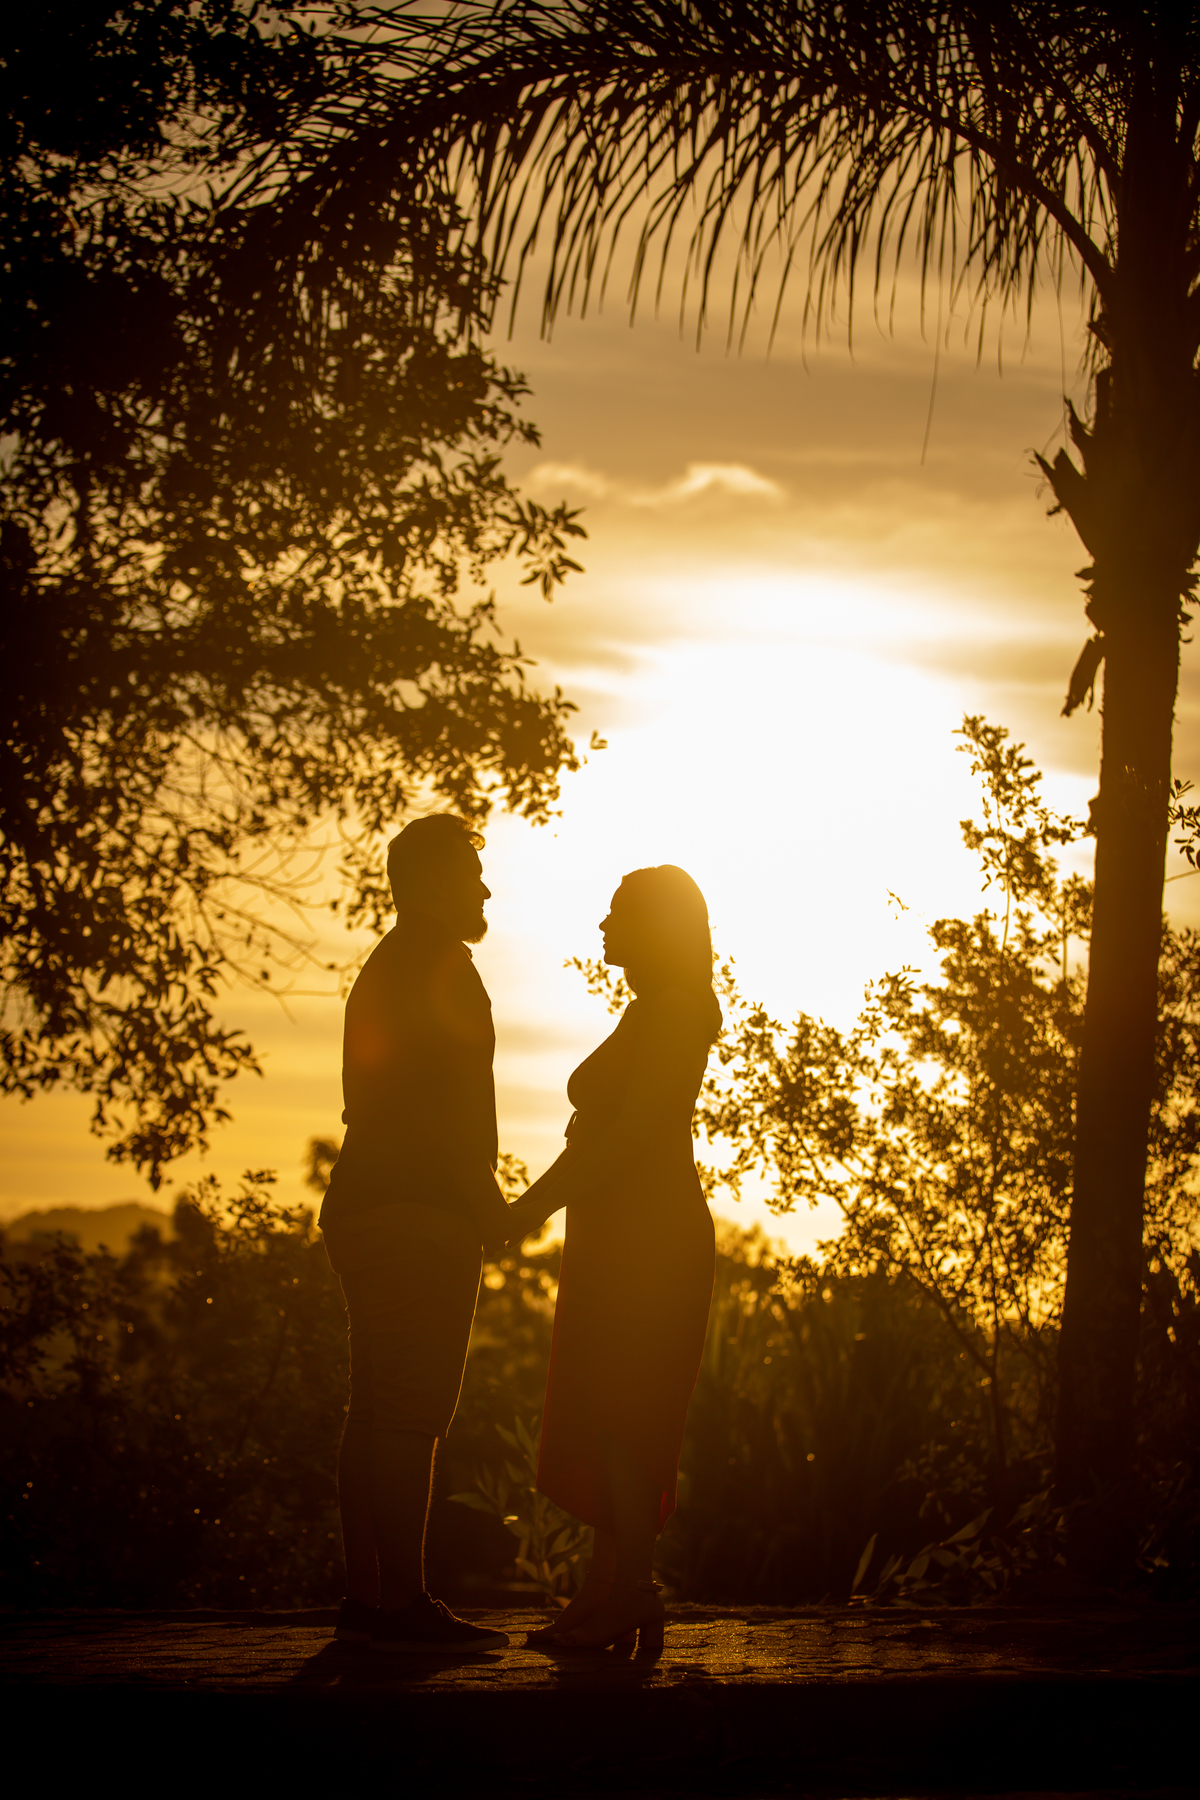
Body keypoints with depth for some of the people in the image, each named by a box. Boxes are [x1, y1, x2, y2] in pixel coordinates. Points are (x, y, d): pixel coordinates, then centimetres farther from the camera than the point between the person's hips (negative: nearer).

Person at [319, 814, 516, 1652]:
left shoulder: (385, 965, 23)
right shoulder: (437, 963, -8)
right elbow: (439, 1099, -18)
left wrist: (481, 1200, 21)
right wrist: (486, 1197, -13)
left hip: (367, 1206, 10)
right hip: (421, 1213, -10)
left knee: (378, 1410, 8)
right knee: (411, 1412, -12)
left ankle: (368, 1599, 9)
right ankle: (403, 1603, -14)